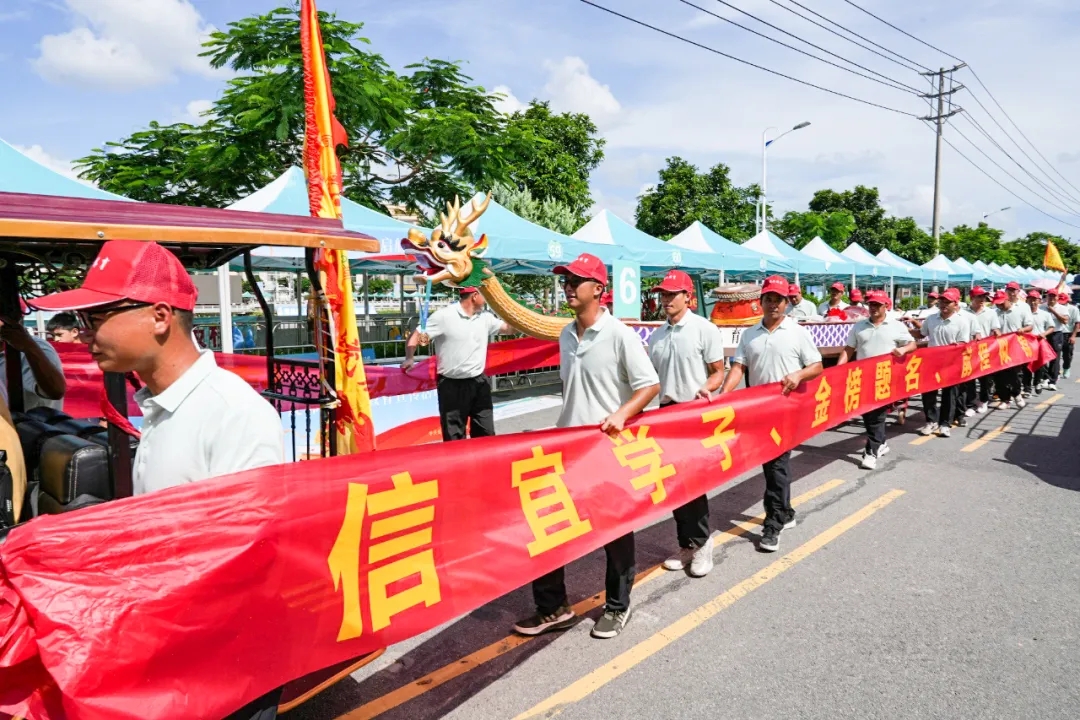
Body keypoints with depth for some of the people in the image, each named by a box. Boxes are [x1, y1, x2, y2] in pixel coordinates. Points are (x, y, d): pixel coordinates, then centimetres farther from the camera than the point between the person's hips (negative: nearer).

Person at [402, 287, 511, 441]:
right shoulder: (444, 316, -11)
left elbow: (509, 328, 14)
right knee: (454, 437, 4)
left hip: (479, 383, 5)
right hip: (452, 385, -5)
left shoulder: (485, 318, 5)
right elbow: (416, 335, -11)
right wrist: (409, 358, -26)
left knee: (486, 433, 13)